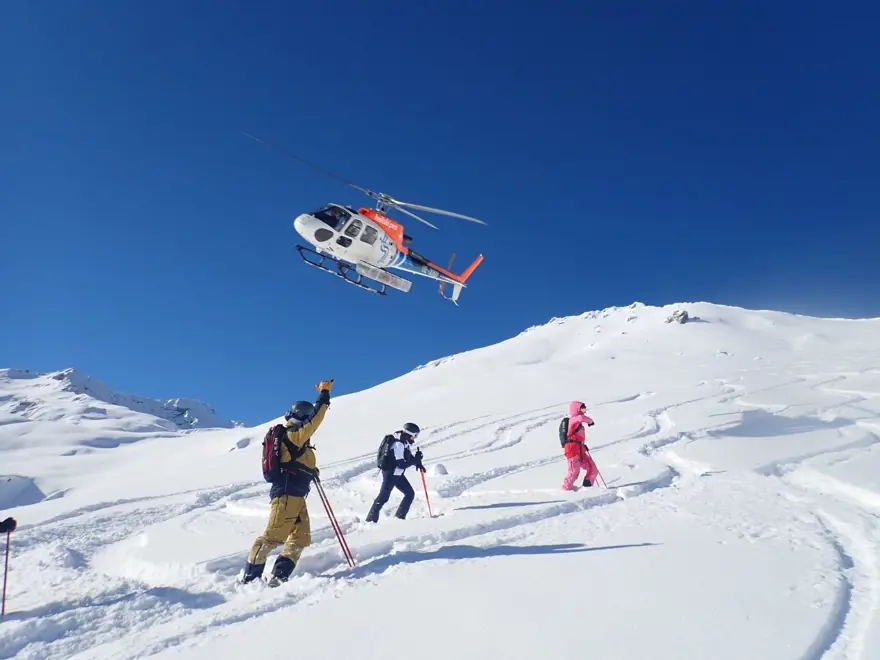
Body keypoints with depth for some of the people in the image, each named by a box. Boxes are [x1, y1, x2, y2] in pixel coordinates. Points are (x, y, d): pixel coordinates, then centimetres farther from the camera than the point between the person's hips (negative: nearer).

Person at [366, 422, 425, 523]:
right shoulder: (398, 444, -26)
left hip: (397, 474, 10)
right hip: (390, 474, -10)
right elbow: (401, 464, -28)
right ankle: (371, 520, 7)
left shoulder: (404, 442, 3)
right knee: (383, 497, -4)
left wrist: (418, 463, 0)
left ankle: (400, 516, 19)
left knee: (410, 493, 10)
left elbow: (408, 455, 17)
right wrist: (416, 459, -20)